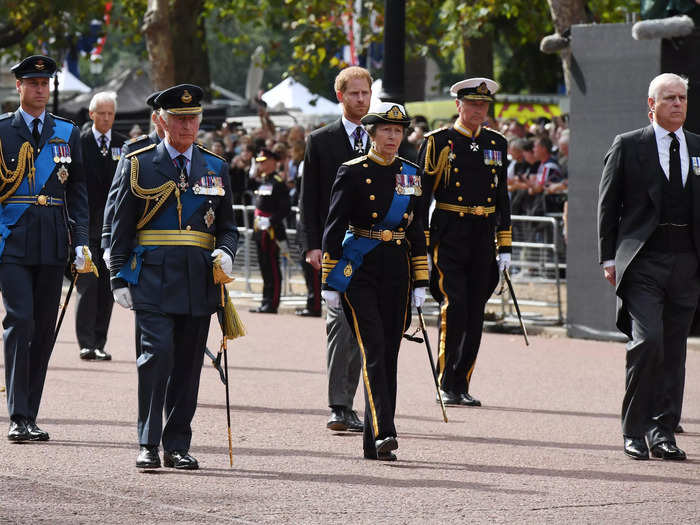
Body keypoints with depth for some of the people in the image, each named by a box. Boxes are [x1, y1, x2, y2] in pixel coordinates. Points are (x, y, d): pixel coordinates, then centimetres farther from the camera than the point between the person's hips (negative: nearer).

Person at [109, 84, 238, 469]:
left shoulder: (215, 168, 13)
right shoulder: (140, 165, 4)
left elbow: (227, 227, 17)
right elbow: (121, 228, 5)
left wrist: (225, 252, -5)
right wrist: (119, 279, -2)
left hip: (199, 280, 3)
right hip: (153, 276, -3)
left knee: (188, 362, 5)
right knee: (157, 352, -15)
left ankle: (177, 446, 13)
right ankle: (148, 444, -8)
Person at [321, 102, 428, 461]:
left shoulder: (410, 174, 11)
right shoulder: (353, 172, -3)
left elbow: (416, 230, 14)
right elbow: (334, 227, -3)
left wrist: (420, 282, 10)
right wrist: (330, 282, -7)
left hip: (397, 270, 5)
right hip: (360, 270, -5)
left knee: (389, 353, 5)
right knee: (373, 350, -14)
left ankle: (374, 443, 11)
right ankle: (383, 432, -22)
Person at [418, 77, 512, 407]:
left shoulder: (497, 144, 12)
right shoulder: (438, 142, -1)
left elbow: (502, 197, 16)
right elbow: (422, 196, -1)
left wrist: (505, 247, 11)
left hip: (483, 237, 4)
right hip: (448, 237, -4)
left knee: (475, 313, 5)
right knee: (454, 306, -15)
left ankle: (461, 385, 13)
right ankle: (447, 386, -7)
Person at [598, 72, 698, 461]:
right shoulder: (627, 146, 3)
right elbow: (608, 205, 4)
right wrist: (609, 258, -2)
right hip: (643, 262, -4)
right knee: (647, 342, -15)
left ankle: (663, 431, 15)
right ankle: (634, 431, -5)